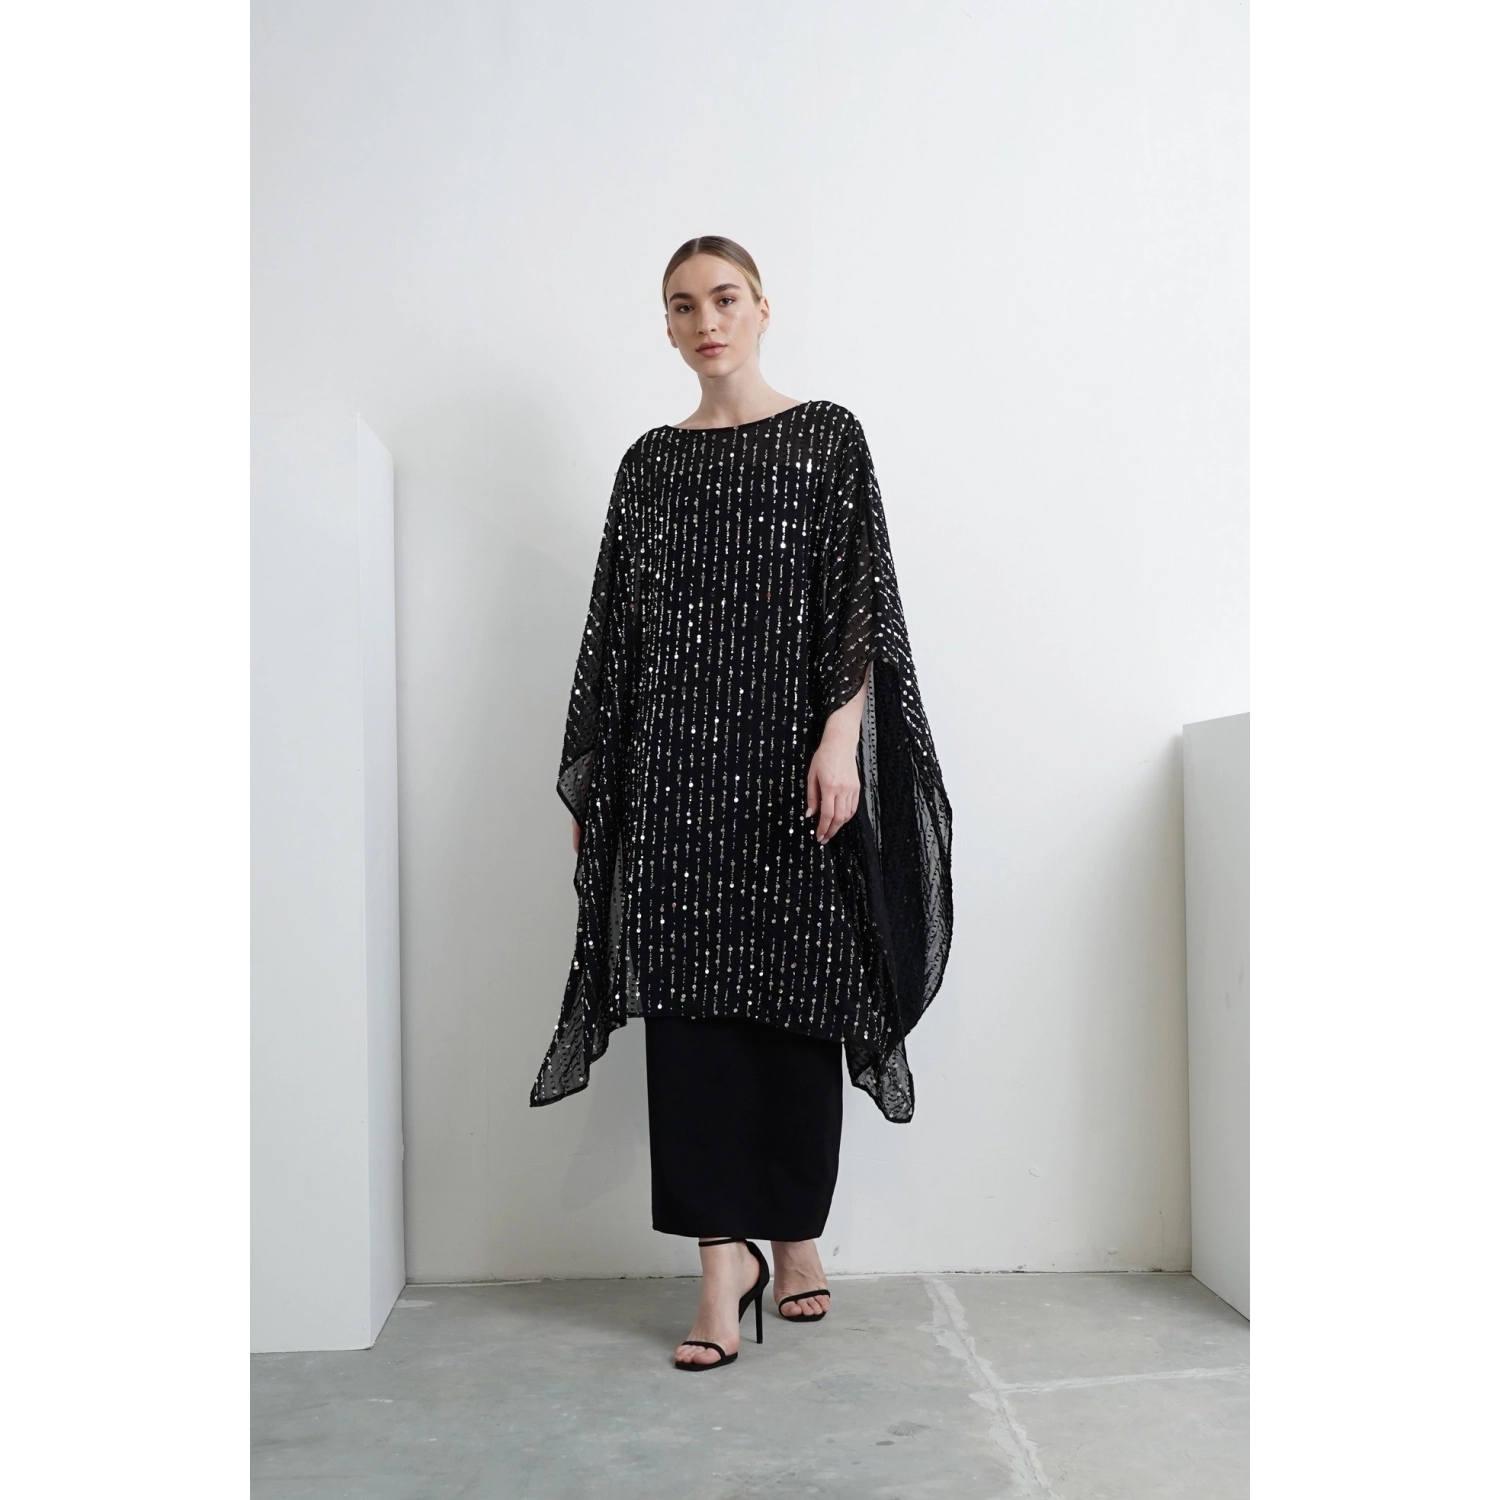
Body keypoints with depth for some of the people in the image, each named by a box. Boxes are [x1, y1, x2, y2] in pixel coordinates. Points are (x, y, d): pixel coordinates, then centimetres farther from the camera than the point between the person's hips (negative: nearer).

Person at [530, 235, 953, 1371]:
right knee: (689, 996, -3)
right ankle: (726, 1260, 4)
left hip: (790, 756, -2)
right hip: (676, 764, 3)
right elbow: (617, 624, 14)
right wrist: (589, 782, 12)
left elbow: (862, 597, -2)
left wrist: (840, 742, -14)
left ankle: (799, 1234, 20)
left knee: (797, 993, 3)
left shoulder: (827, 435, 6)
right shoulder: (651, 463, 15)